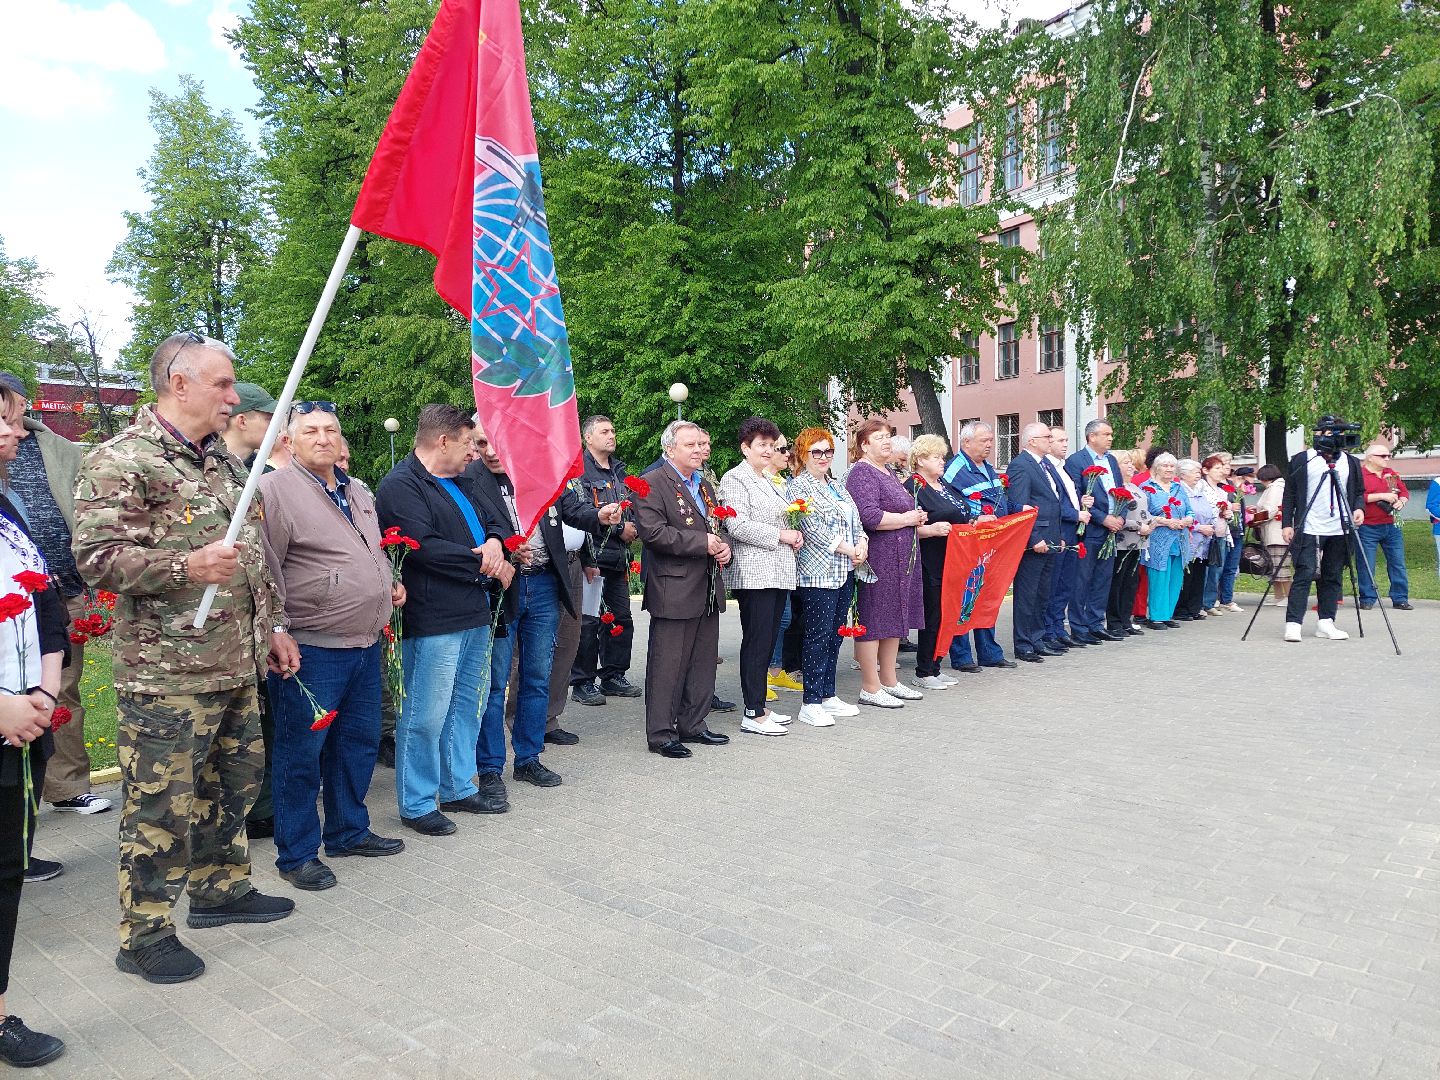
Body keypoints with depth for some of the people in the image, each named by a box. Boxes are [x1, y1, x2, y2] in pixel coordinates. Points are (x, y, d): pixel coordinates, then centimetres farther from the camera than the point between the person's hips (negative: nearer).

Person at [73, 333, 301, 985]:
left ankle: (222, 889, 38)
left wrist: (273, 625, 19)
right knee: (162, 806, 3)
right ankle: (144, 936, 20)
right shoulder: (121, 460, -12)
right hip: (166, 673, -8)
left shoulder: (220, 459, 15)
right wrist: (187, 567, -30)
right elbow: (95, 556, -19)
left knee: (236, 780, 19)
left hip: (236, 663, 9)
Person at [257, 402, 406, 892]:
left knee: (359, 742, 17)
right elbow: (266, 569, -15)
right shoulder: (275, 489, -11)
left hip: (366, 645, 8)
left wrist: (391, 584, 13)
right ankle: (297, 853, 17)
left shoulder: (359, 494, 15)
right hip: (311, 649, -8)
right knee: (301, 753, 3)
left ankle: (349, 831, 33)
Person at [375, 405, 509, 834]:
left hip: (475, 616, 10)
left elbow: (494, 522, 23)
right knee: (426, 716, -1)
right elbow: (426, 547, -22)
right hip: (433, 622, -9)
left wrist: (494, 542, -2)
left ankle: (459, 787, 31)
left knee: (466, 708, 17)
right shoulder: (400, 485, -12)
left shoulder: (458, 484, 17)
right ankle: (416, 804, 13)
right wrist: (486, 563, -13)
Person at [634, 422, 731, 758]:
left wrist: (724, 546, 4)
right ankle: (661, 734, 9)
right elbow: (652, 532, -20)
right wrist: (702, 542, -19)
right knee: (668, 665, -2)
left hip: (708, 590, 8)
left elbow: (718, 526, 28)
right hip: (674, 590, -8)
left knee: (703, 663, 14)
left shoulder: (705, 485, 18)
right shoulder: (652, 484, -8)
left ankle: (692, 725, 27)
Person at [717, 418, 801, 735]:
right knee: (756, 642, -6)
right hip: (754, 573, -9)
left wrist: (794, 534, 9)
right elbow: (738, 527, -17)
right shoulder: (735, 479, -6)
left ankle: (760, 706, 18)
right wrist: (780, 535, -13)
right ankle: (753, 714, -1)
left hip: (778, 572, 9)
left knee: (768, 640, 11)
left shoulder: (770, 481, 21)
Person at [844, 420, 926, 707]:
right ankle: (871, 688, 4)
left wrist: (916, 516, 10)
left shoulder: (888, 472, 18)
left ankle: (889, 681, 24)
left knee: (894, 620, 14)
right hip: (878, 559, -10)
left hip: (900, 559, 10)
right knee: (873, 621, -3)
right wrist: (907, 518, -13)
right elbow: (869, 516, -25)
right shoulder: (862, 473, -12)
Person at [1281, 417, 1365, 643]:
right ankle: (1293, 624, -11)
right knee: (1304, 574, -10)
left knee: (1333, 577, 7)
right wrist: (1286, 524, -4)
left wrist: (1359, 508, -3)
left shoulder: (1351, 462, 14)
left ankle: (1326, 622, 13)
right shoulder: (1301, 460, 2)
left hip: (1339, 531, 4)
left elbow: (1359, 491, 19)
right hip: (1309, 529, -4)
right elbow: (1289, 495, 2)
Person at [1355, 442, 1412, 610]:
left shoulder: (1391, 473, 16)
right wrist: (1381, 496, -18)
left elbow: (1404, 491, 21)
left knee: (1398, 563, 6)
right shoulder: (1359, 475, -7)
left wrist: (1402, 501, -1)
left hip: (1391, 526, 6)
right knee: (1367, 566, -1)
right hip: (1368, 528, -6)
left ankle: (1400, 599, 14)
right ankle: (1367, 600, 8)